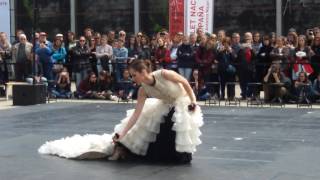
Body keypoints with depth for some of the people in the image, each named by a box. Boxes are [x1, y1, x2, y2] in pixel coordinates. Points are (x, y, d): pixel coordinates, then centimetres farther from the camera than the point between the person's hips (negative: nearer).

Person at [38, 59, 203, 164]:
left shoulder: (164, 74, -35)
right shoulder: (143, 90, -20)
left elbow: (185, 83, -19)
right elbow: (136, 115, -21)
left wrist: (193, 102, -19)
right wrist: (121, 135, -27)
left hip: (183, 104, -4)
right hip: (165, 106, 4)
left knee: (180, 131, -19)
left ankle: (181, 156, 7)